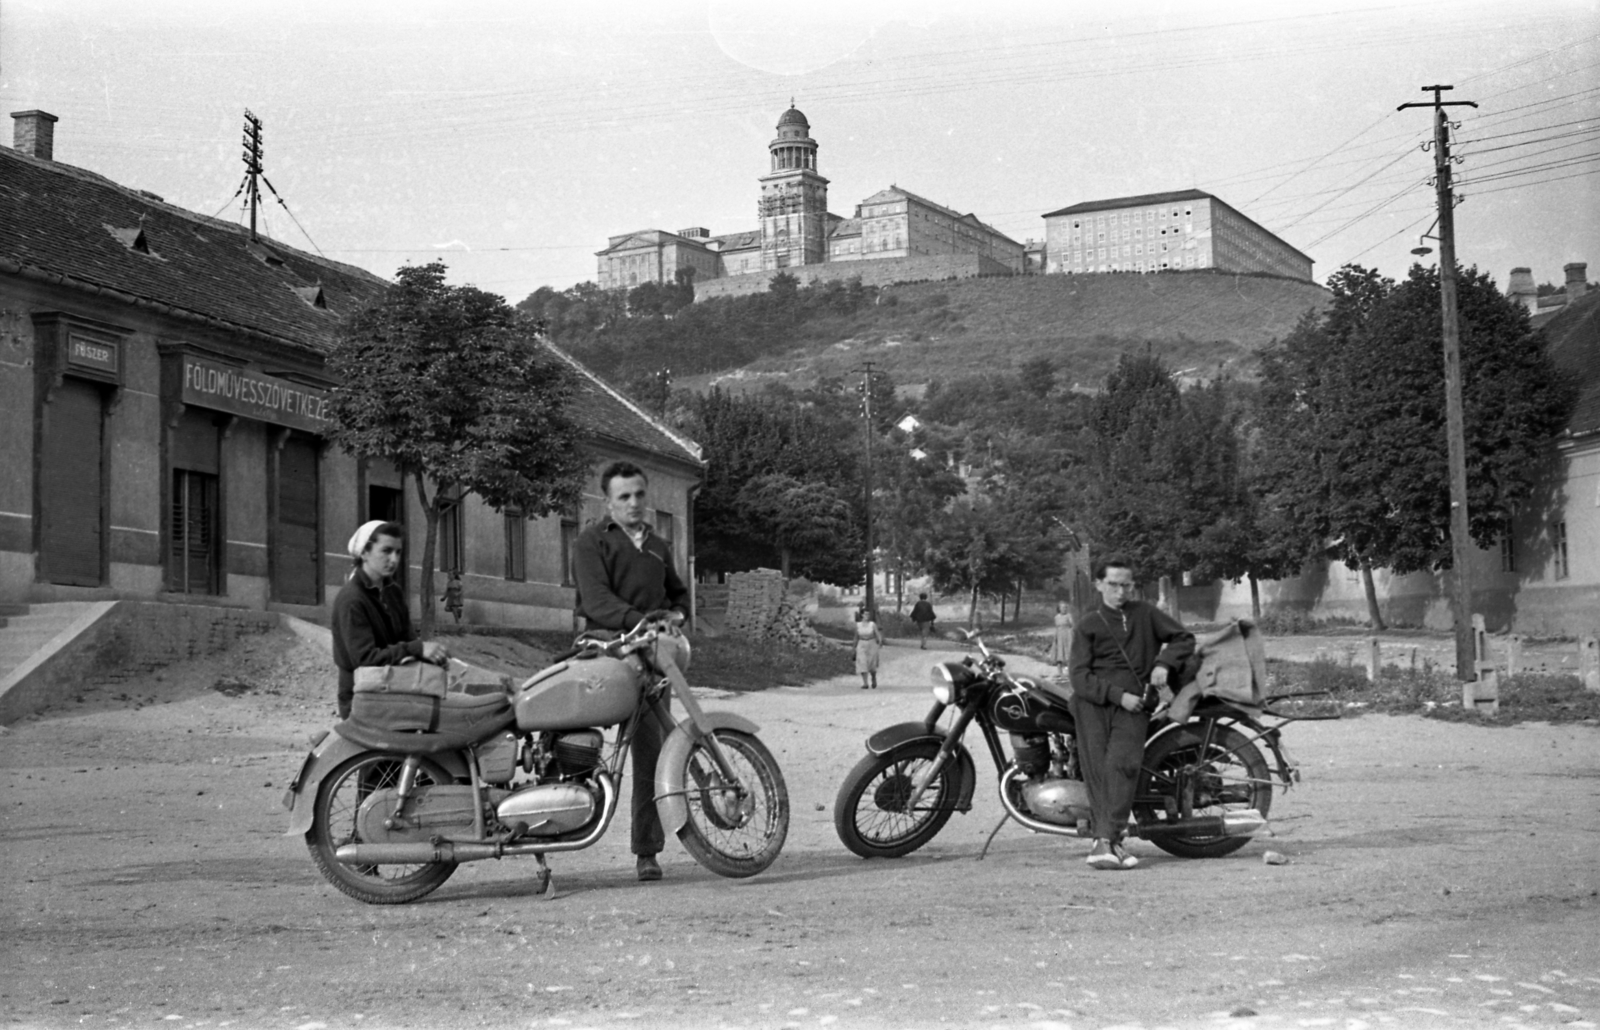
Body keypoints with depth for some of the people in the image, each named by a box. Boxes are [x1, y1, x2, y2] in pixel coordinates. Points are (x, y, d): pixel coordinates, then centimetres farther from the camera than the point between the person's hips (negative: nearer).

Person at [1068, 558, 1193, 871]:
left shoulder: (1145, 615, 21)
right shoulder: (1088, 625, 15)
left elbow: (1185, 638, 26)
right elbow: (1080, 677, 4)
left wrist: (1164, 663, 6)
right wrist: (1117, 695, -9)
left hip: (1132, 704, 0)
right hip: (1092, 701, 0)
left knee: (1122, 763, -24)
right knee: (1096, 767, -18)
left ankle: (1105, 840, -30)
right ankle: (1110, 842, -26)